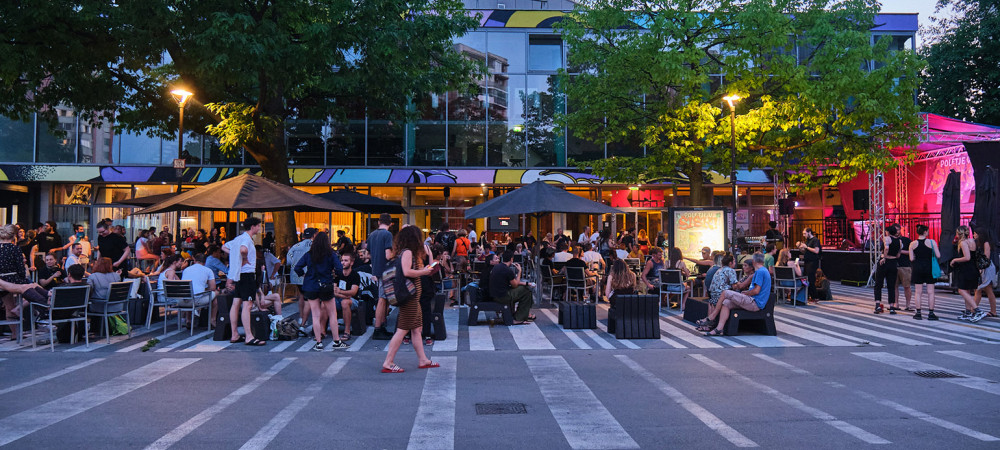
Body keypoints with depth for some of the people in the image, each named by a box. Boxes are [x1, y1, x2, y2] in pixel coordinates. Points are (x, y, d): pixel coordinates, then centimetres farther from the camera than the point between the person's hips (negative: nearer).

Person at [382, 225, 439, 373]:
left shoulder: (404, 252, 16)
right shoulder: (407, 252, -13)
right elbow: (407, 272, -25)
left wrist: (424, 270, 10)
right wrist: (424, 272, -13)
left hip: (412, 296, 10)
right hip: (410, 295, -10)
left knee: (417, 329, 14)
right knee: (403, 329, -7)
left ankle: (423, 360, 21)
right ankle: (388, 363, -5)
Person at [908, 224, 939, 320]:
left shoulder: (913, 244, -1)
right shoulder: (932, 242, -6)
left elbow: (911, 259, -1)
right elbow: (938, 256, -7)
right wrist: (929, 254, 11)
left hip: (918, 268, 2)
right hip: (929, 268, -2)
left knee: (918, 292, 7)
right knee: (930, 292, 4)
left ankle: (918, 313, 7)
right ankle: (931, 313, 4)